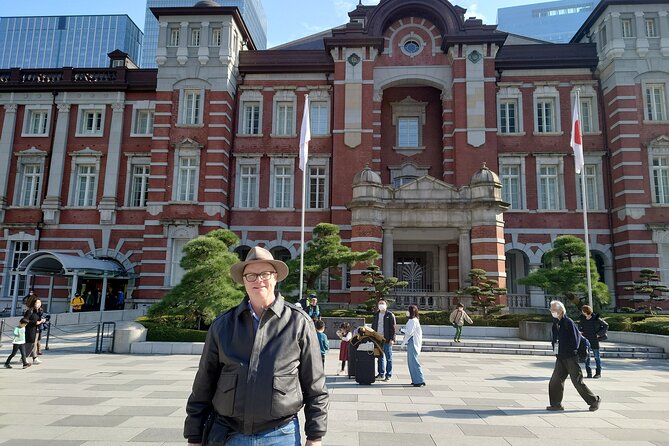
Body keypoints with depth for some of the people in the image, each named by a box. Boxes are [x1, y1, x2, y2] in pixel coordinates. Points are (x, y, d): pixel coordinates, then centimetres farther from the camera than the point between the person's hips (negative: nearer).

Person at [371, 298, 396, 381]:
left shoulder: (390, 315, -2)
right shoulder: (376, 315, 14)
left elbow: (393, 328, -7)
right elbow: (373, 327, 19)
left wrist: (392, 339, -14)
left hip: (387, 340, -5)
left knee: (388, 358, 1)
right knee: (380, 357, 10)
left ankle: (388, 375, 7)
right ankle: (381, 374, 18)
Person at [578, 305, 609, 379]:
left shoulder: (596, 319, -11)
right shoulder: (582, 319, 1)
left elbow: (606, 325, -2)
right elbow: (579, 327, 20)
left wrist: (599, 334, -7)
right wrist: (581, 332, 3)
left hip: (594, 340, -4)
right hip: (586, 340, 4)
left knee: (597, 357, 6)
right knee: (586, 357, 4)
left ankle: (598, 373, 18)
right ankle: (589, 373, 11)